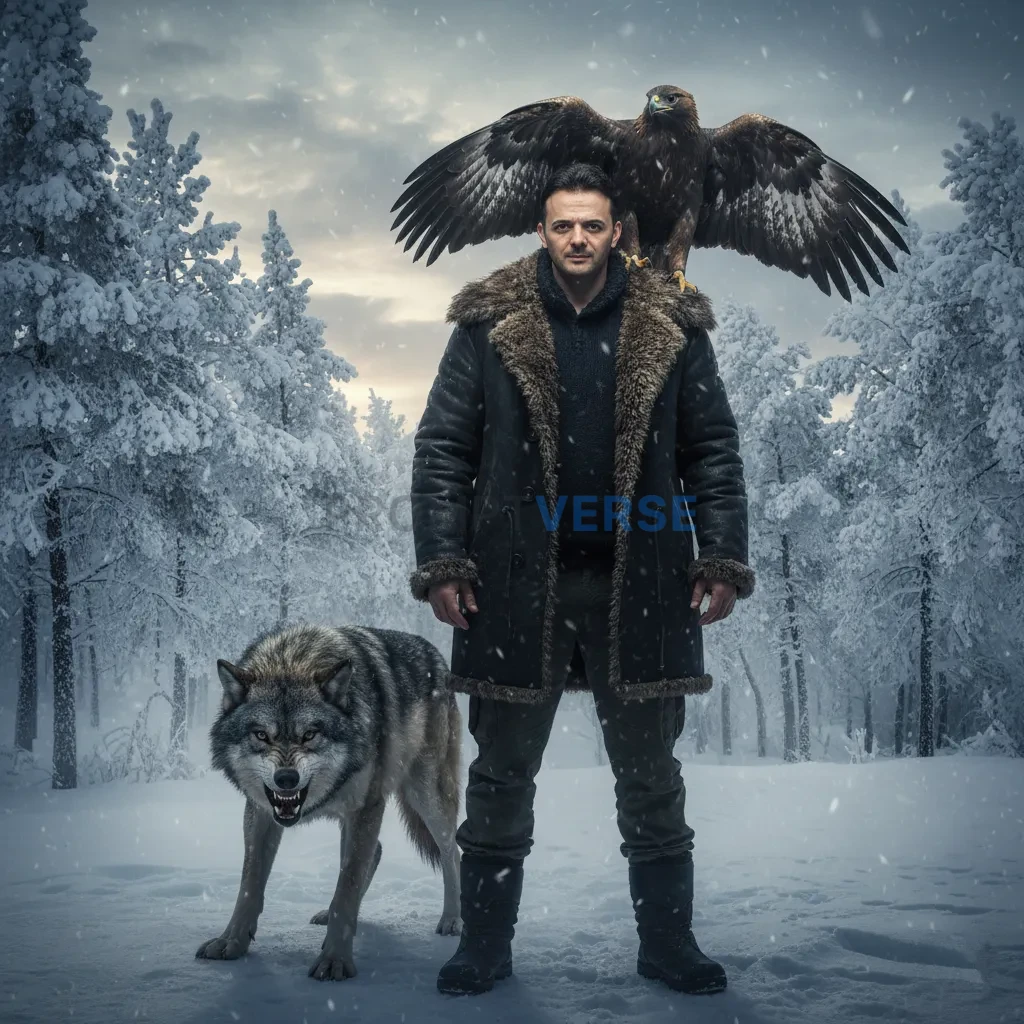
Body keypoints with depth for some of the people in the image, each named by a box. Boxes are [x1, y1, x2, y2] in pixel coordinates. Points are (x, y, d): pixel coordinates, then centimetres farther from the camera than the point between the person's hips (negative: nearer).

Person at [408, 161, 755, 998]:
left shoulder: (671, 326, 4)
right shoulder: (489, 323, 1)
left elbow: (714, 452, 6)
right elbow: (442, 450, 1)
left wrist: (723, 561, -1)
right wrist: (442, 564, -7)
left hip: (640, 586, 1)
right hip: (517, 587, 0)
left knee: (650, 777, 11)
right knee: (502, 774, 10)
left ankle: (667, 940, 26)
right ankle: (485, 944, 24)